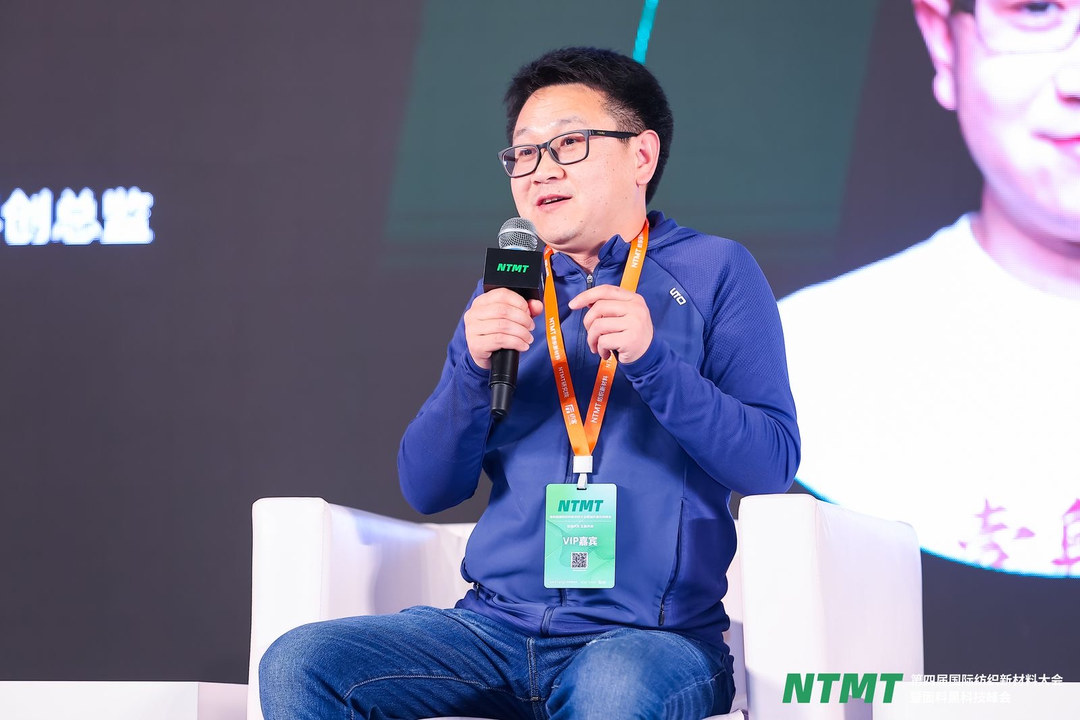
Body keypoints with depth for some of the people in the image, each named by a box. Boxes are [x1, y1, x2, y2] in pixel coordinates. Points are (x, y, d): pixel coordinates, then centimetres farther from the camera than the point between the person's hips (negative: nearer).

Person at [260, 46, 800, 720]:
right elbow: (428, 489, 10)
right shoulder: (507, 291, 18)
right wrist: (473, 366, -7)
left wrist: (652, 359, -16)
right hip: (497, 625, 5)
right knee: (296, 665, -18)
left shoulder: (715, 272, 6)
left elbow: (773, 465, -5)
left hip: (653, 634, -4)